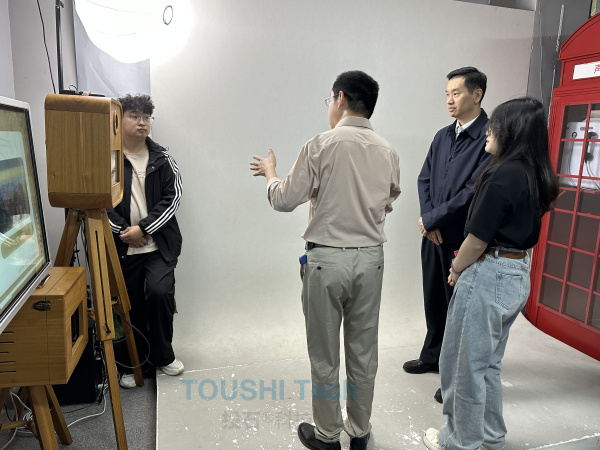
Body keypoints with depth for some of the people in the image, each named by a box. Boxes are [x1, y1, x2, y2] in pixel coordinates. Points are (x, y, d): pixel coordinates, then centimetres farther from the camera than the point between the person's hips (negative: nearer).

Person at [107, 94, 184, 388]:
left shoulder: (162, 160, 4)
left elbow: (172, 197, -3)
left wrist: (143, 228, -11)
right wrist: (123, 230, -12)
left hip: (159, 244, 0)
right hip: (122, 247, 0)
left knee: (160, 292, -15)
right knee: (131, 304, 7)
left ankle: (162, 355, 10)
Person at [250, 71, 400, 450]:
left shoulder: (323, 145, -12)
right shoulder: (388, 151, 2)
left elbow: (285, 200, -8)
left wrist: (270, 171, 11)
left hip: (327, 259, -4)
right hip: (371, 258, 5)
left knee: (325, 354, 11)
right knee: (364, 350, 17)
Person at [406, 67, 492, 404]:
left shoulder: (490, 137, -14)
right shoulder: (443, 136, 10)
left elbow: (476, 190, -20)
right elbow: (425, 179, 9)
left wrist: (432, 218, -14)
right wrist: (429, 221, -5)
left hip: (464, 239, -7)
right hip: (434, 235, 7)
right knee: (434, 299, 19)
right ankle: (433, 356, 39)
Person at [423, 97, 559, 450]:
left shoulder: (502, 175, -20)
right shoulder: (537, 176, 7)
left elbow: (478, 238, -19)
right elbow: (522, 230, 12)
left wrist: (456, 269, 0)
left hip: (489, 275, -9)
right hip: (519, 275, 9)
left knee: (466, 365, 9)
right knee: (489, 364, 23)